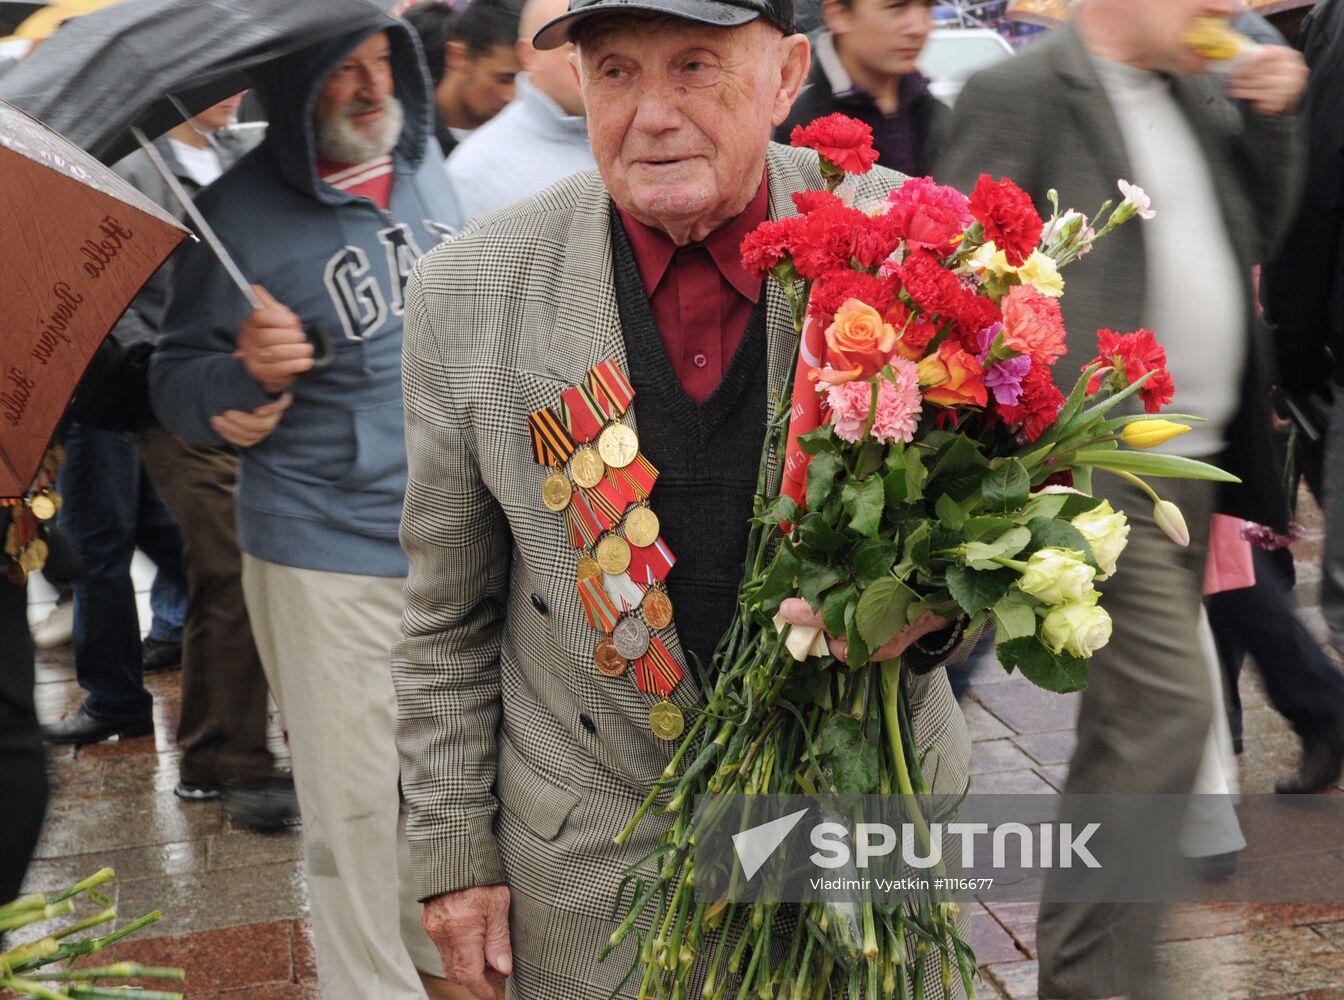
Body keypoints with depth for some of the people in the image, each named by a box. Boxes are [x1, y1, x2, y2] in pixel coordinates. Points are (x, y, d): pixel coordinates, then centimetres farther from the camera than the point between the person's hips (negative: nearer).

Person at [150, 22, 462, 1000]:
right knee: (352, 797, 0)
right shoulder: (240, 211, -11)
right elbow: (175, 386, -6)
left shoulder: (428, 169, 6)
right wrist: (245, 374, -26)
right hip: (329, 559, -5)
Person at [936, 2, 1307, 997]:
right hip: (1101, 470, -8)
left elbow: (1258, 236, 21)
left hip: (1191, 466, 9)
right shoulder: (1018, 95, -10)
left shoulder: (1197, 94, 14)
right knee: (1168, 710, -13)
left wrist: (1271, 120, 5)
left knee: (1128, 719, 16)